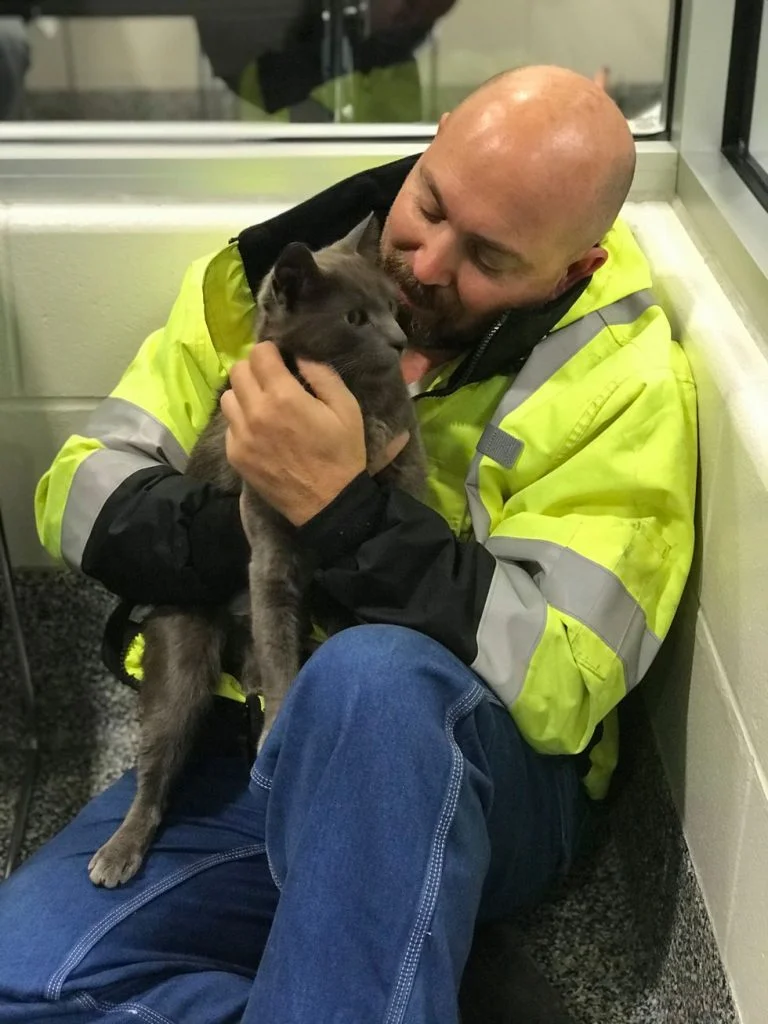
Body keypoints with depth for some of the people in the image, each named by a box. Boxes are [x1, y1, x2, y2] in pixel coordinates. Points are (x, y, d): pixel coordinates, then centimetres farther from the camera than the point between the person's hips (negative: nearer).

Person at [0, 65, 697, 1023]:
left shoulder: (623, 380, -9)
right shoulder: (272, 270, 0)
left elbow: (561, 684, -17)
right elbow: (83, 490, 2)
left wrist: (345, 512, -25)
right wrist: (249, 540, -18)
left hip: (470, 780, -3)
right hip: (236, 756, 4)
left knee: (375, 679, -38)